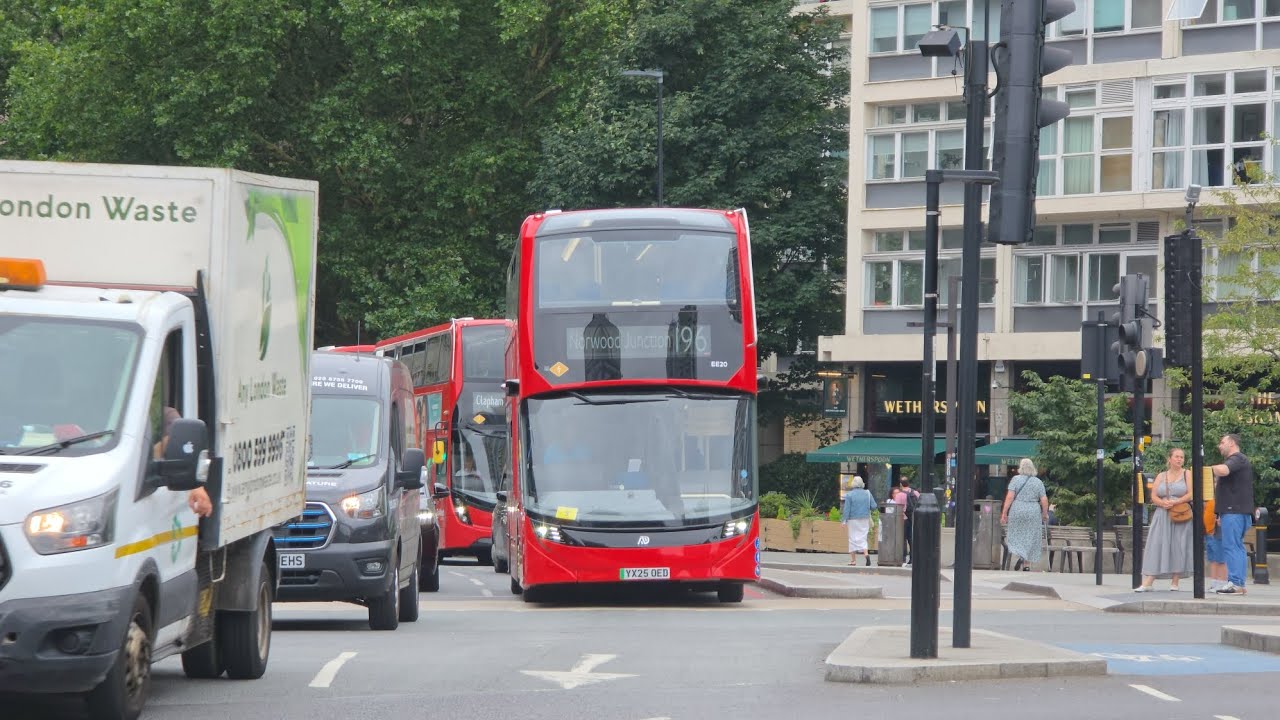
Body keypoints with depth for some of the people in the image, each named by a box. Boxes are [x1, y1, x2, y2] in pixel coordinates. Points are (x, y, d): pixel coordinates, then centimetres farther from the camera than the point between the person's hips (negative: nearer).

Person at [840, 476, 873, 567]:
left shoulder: (849, 494, -8)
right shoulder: (867, 493, 0)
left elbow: (846, 509, -9)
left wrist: (844, 520, -4)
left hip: (853, 519, -3)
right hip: (865, 518, 3)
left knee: (853, 539, 6)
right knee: (862, 538, 8)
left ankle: (853, 560, 8)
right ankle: (866, 553, -18)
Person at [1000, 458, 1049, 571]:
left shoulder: (1016, 479, -1)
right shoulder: (1038, 482, 5)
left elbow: (1010, 497, -7)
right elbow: (1044, 500, 1)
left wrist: (1004, 512, -4)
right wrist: (1045, 514, 15)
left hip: (1017, 511, -2)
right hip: (1034, 512, 2)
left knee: (1017, 535, 8)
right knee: (1031, 538, 8)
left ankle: (1020, 555, -17)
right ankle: (1027, 564, 7)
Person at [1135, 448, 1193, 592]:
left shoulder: (1187, 474, 6)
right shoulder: (1161, 477, 14)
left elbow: (1190, 494, -6)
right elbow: (1154, 497, 7)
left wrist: (1175, 502, -17)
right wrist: (1163, 503, -14)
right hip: (1162, 517, 2)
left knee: (1178, 547, -3)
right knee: (1156, 547, -5)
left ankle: (1174, 582, 3)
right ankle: (1147, 583, -10)